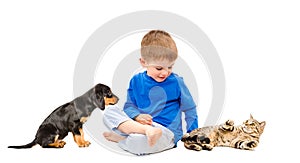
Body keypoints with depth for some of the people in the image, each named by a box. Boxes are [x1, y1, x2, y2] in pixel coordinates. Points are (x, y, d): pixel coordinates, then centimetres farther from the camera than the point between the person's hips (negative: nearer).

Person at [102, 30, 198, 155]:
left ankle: (121, 138, -6)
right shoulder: (136, 81, 6)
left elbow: (190, 109, 8)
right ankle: (145, 130, -30)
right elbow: (129, 106, 12)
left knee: (137, 142, -39)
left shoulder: (176, 82, -2)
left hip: (167, 131, -5)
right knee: (109, 111, -16)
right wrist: (137, 116, -12)